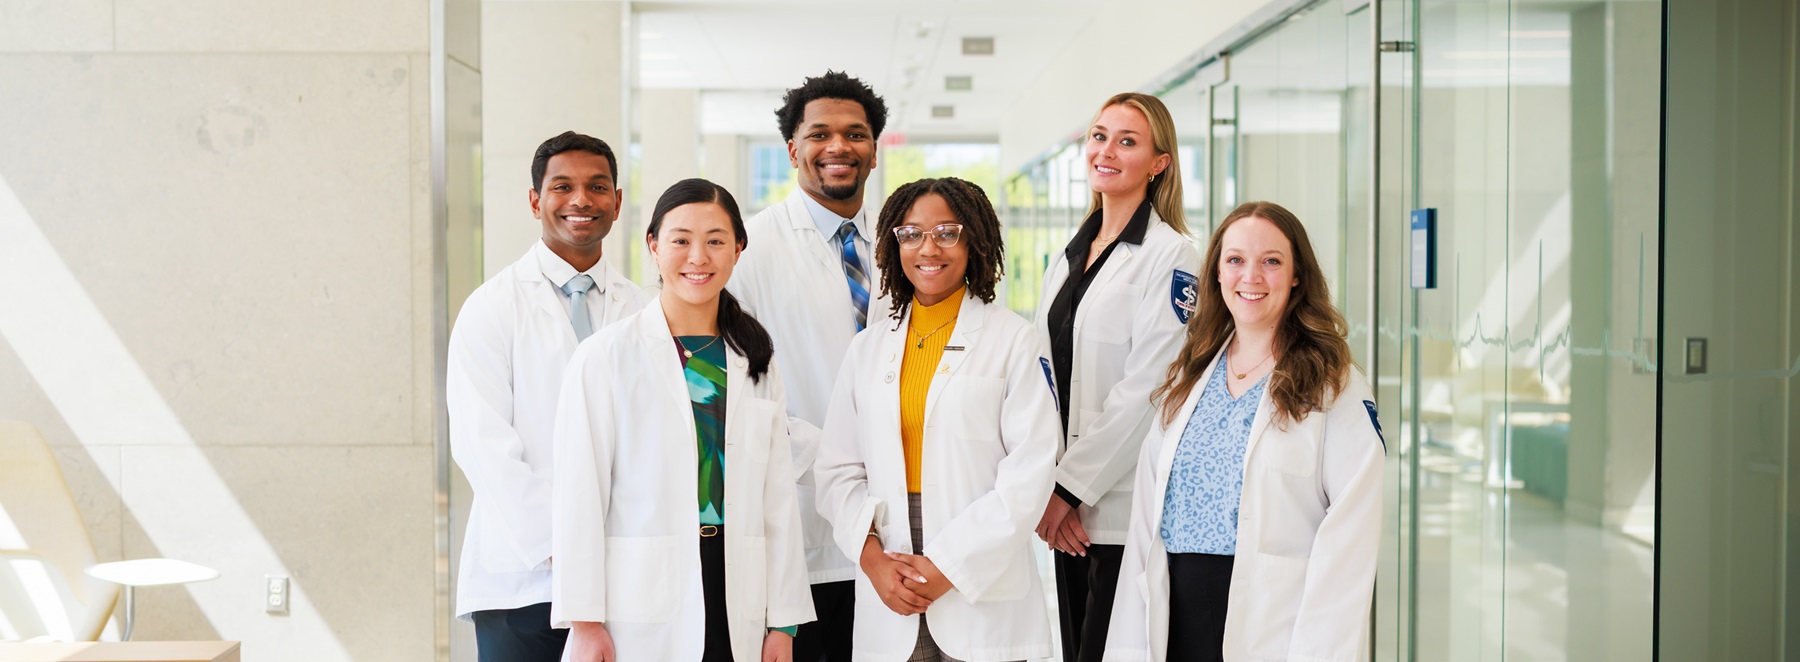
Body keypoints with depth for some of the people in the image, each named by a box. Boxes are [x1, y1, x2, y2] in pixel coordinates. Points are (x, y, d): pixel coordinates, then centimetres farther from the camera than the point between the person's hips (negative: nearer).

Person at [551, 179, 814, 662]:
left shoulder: (756, 362, 10)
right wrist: (584, 622, -10)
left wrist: (783, 622, 5)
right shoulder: (604, 357, -3)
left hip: (736, 612, 4)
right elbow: (579, 494, -6)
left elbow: (779, 496, 9)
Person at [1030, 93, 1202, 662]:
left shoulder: (1170, 256, -9)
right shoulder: (1068, 258, 14)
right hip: (1067, 511, 7)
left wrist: (1069, 487, -14)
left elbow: (1145, 389, -15)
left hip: (1124, 509, -7)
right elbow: (1049, 379, 13)